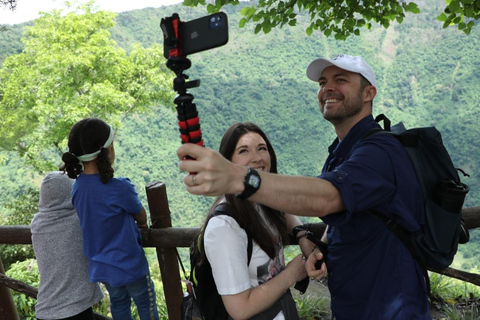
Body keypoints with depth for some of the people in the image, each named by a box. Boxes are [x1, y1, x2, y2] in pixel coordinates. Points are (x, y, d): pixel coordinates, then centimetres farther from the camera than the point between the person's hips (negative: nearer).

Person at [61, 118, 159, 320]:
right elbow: (141, 218, -9)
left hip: (100, 265, 6)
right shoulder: (120, 188, -30)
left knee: (118, 303, 26)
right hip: (128, 265, -6)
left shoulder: (77, 187, -9)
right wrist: (141, 225, 14)